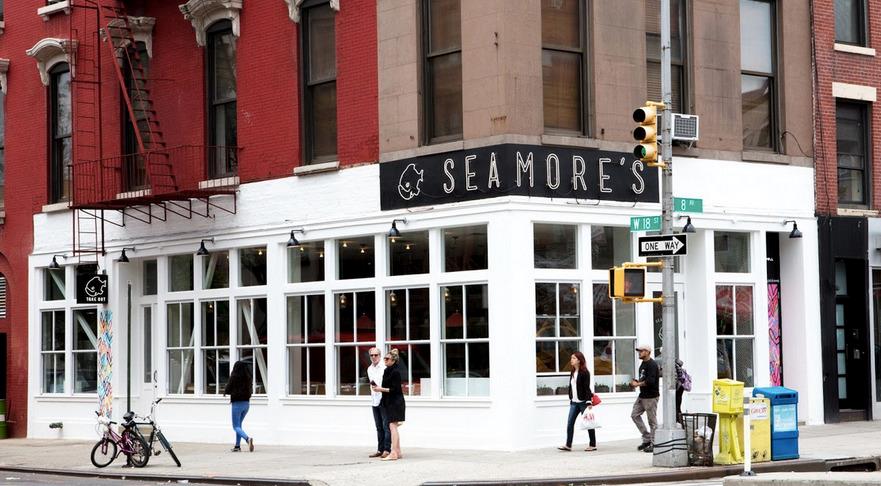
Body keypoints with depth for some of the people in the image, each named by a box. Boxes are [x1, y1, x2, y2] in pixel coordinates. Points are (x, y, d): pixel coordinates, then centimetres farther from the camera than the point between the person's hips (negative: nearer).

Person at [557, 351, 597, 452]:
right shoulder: (572, 373, 13)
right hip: (574, 402, 7)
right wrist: (571, 399, 15)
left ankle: (593, 445, 9)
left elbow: (586, 388, -15)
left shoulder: (584, 372, -10)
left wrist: (589, 402, -18)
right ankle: (568, 445, 2)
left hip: (583, 402, -7)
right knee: (570, 423, 1)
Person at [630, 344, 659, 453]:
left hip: (651, 397, -10)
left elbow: (650, 381, -24)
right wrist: (636, 382, 6)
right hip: (642, 396, 10)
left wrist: (637, 384, -14)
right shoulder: (643, 364, 16)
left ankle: (653, 444, 3)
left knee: (652, 420, -3)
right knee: (635, 415, 7)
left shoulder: (652, 365, -14)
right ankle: (647, 438, 14)